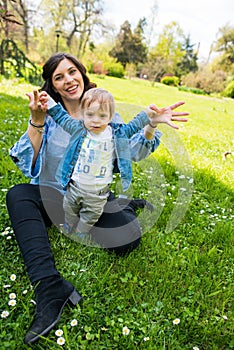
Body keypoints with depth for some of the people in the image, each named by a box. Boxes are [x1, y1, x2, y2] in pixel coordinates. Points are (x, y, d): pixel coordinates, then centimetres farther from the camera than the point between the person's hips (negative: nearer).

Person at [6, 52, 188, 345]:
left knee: (127, 240, -24)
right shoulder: (49, 115, -2)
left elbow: (131, 151, 1)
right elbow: (26, 163, -11)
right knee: (17, 196, -29)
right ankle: (50, 289, -36)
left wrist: (151, 126, -15)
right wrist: (36, 123, -23)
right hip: (52, 194, 1)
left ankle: (129, 207, 14)